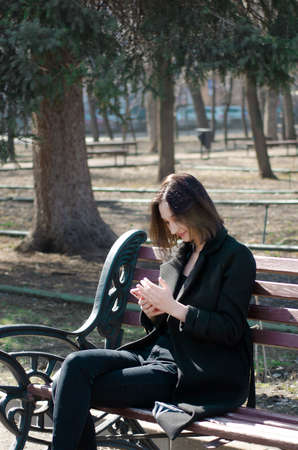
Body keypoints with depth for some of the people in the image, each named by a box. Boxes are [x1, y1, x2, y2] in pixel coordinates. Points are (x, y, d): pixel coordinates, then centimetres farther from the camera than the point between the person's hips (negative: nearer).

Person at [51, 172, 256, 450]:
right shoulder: (180, 255, 17)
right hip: (158, 352, 7)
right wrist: (151, 312, -1)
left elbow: (230, 331, -13)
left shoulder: (236, 257, -5)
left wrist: (172, 306, -16)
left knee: (75, 391, -20)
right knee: (76, 365, -19)